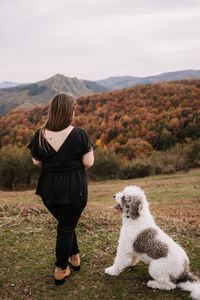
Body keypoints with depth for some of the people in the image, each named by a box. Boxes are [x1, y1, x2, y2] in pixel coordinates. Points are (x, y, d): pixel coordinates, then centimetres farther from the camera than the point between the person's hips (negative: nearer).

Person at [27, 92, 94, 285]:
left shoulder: (40, 135, -8)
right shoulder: (80, 134, -17)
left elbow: (36, 162, 2)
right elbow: (88, 163, -12)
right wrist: (89, 149, 7)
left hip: (49, 189, 3)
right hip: (74, 189, -3)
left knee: (65, 223, 27)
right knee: (67, 227, 13)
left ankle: (74, 258, 42)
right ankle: (60, 271, 27)